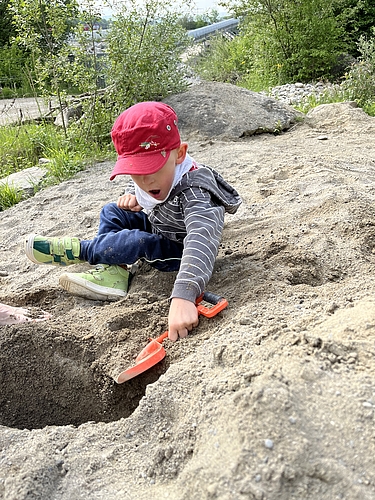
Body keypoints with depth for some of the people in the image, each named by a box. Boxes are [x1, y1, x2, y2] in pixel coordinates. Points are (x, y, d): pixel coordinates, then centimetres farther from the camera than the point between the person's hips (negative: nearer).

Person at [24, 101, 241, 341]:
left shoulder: (195, 191, -39)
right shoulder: (149, 178, -15)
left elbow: (201, 242, -56)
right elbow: (136, 187, 10)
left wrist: (183, 296, -70)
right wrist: (131, 197, -16)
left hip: (180, 250, -8)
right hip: (158, 227, 8)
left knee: (138, 242, -29)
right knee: (112, 212, 3)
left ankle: (76, 250, -9)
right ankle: (113, 269, -12)